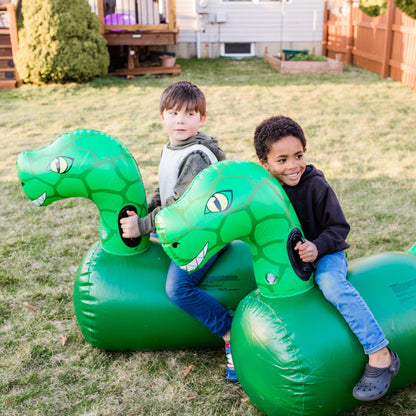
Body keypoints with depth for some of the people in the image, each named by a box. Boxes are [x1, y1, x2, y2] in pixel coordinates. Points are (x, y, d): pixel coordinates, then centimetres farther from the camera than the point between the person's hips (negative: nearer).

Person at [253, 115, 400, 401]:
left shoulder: (316, 186, -18)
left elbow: (338, 227, -15)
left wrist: (317, 247, -32)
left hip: (326, 252, -6)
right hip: (287, 257, 6)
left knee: (331, 284, -33)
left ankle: (380, 356, -30)